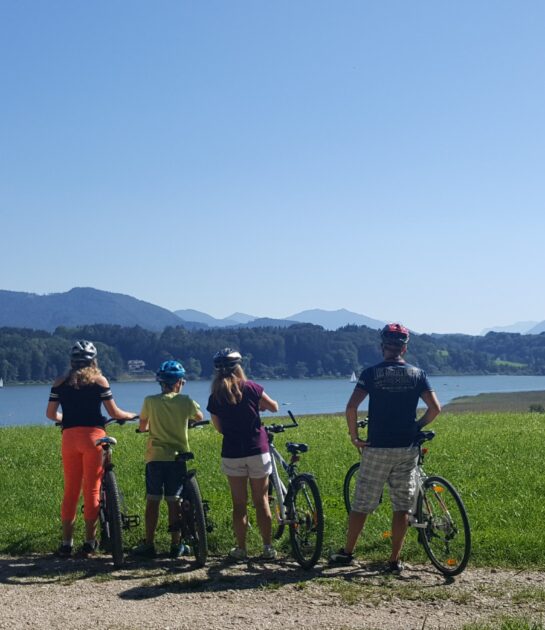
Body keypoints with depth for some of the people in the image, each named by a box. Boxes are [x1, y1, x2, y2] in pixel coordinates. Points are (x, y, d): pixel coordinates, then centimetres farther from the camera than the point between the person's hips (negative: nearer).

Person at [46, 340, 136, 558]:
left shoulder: (60, 382, 9)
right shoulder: (99, 380, 1)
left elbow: (50, 414, 11)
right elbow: (114, 412, 1)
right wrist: (132, 416, 20)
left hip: (69, 437, 3)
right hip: (93, 435, -3)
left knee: (70, 489, 9)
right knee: (92, 489, 3)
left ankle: (66, 543, 10)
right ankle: (89, 542, 5)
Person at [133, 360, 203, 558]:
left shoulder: (150, 401, -4)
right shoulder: (185, 401, -3)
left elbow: (142, 427, 7)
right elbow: (199, 416, 17)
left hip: (155, 457, 0)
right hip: (178, 457, 1)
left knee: (152, 501, 4)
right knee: (174, 501, 6)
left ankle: (149, 544, 6)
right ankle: (176, 545, 10)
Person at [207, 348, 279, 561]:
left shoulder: (215, 397, -2)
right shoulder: (250, 388, -6)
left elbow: (220, 428, 7)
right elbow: (274, 407, 5)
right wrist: (260, 405, 25)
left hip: (232, 454, 1)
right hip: (257, 451, -1)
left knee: (239, 504, 9)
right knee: (261, 501, 8)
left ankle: (240, 549, 11)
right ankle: (268, 548, 9)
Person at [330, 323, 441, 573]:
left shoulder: (372, 373, -4)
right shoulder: (417, 374, 3)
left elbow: (351, 406, -14)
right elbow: (435, 408, -3)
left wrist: (354, 436, -2)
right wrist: (417, 427, 13)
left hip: (377, 448, -2)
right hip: (407, 449, 2)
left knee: (361, 504, 9)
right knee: (402, 506, 8)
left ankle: (347, 552, 19)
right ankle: (395, 560, 9)